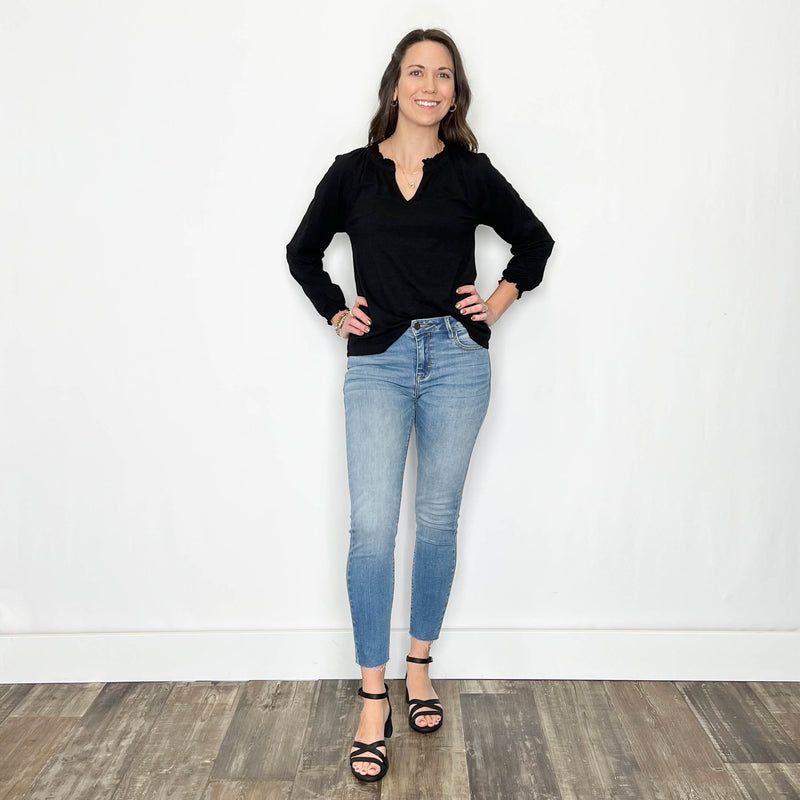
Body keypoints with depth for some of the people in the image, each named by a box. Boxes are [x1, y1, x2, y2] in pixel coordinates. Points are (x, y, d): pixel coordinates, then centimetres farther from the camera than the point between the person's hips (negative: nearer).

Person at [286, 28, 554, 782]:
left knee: (438, 520, 8)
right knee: (371, 526, -9)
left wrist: (503, 299, 8)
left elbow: (534, 238, 20)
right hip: (377, 362, -1)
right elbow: (302, 252, 19)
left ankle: (419, 669, 27)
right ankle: (373, 703, 2)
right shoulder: (352, 172, 7)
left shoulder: (472, 173, 7)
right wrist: (335, 311, 7)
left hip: (456, 361, 1)